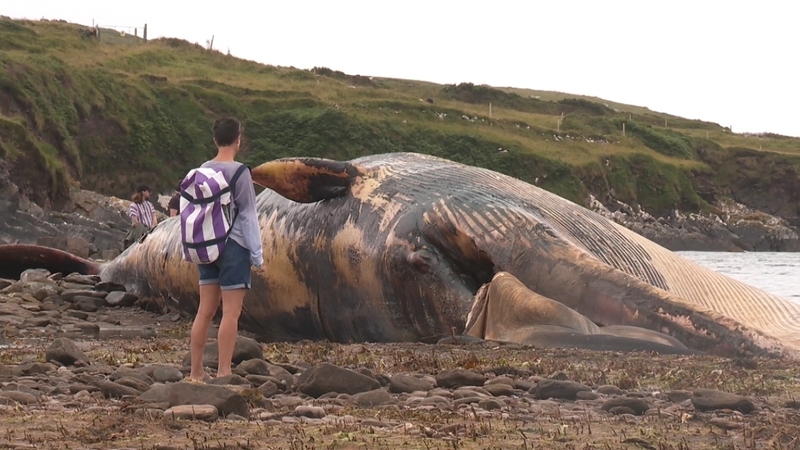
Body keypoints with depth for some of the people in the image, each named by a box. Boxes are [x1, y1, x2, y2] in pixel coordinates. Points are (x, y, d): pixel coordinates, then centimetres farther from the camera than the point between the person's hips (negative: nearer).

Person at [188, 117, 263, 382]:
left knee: (205, 311, 9)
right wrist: (257, 254, -5)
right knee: (231, 313, -4)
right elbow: (248, 215, -9)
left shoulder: (202, 171, 8)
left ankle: (196, 372, 12)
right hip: (233, 245, -6)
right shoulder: (239, 173, -10)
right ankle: (223, 373, -7)